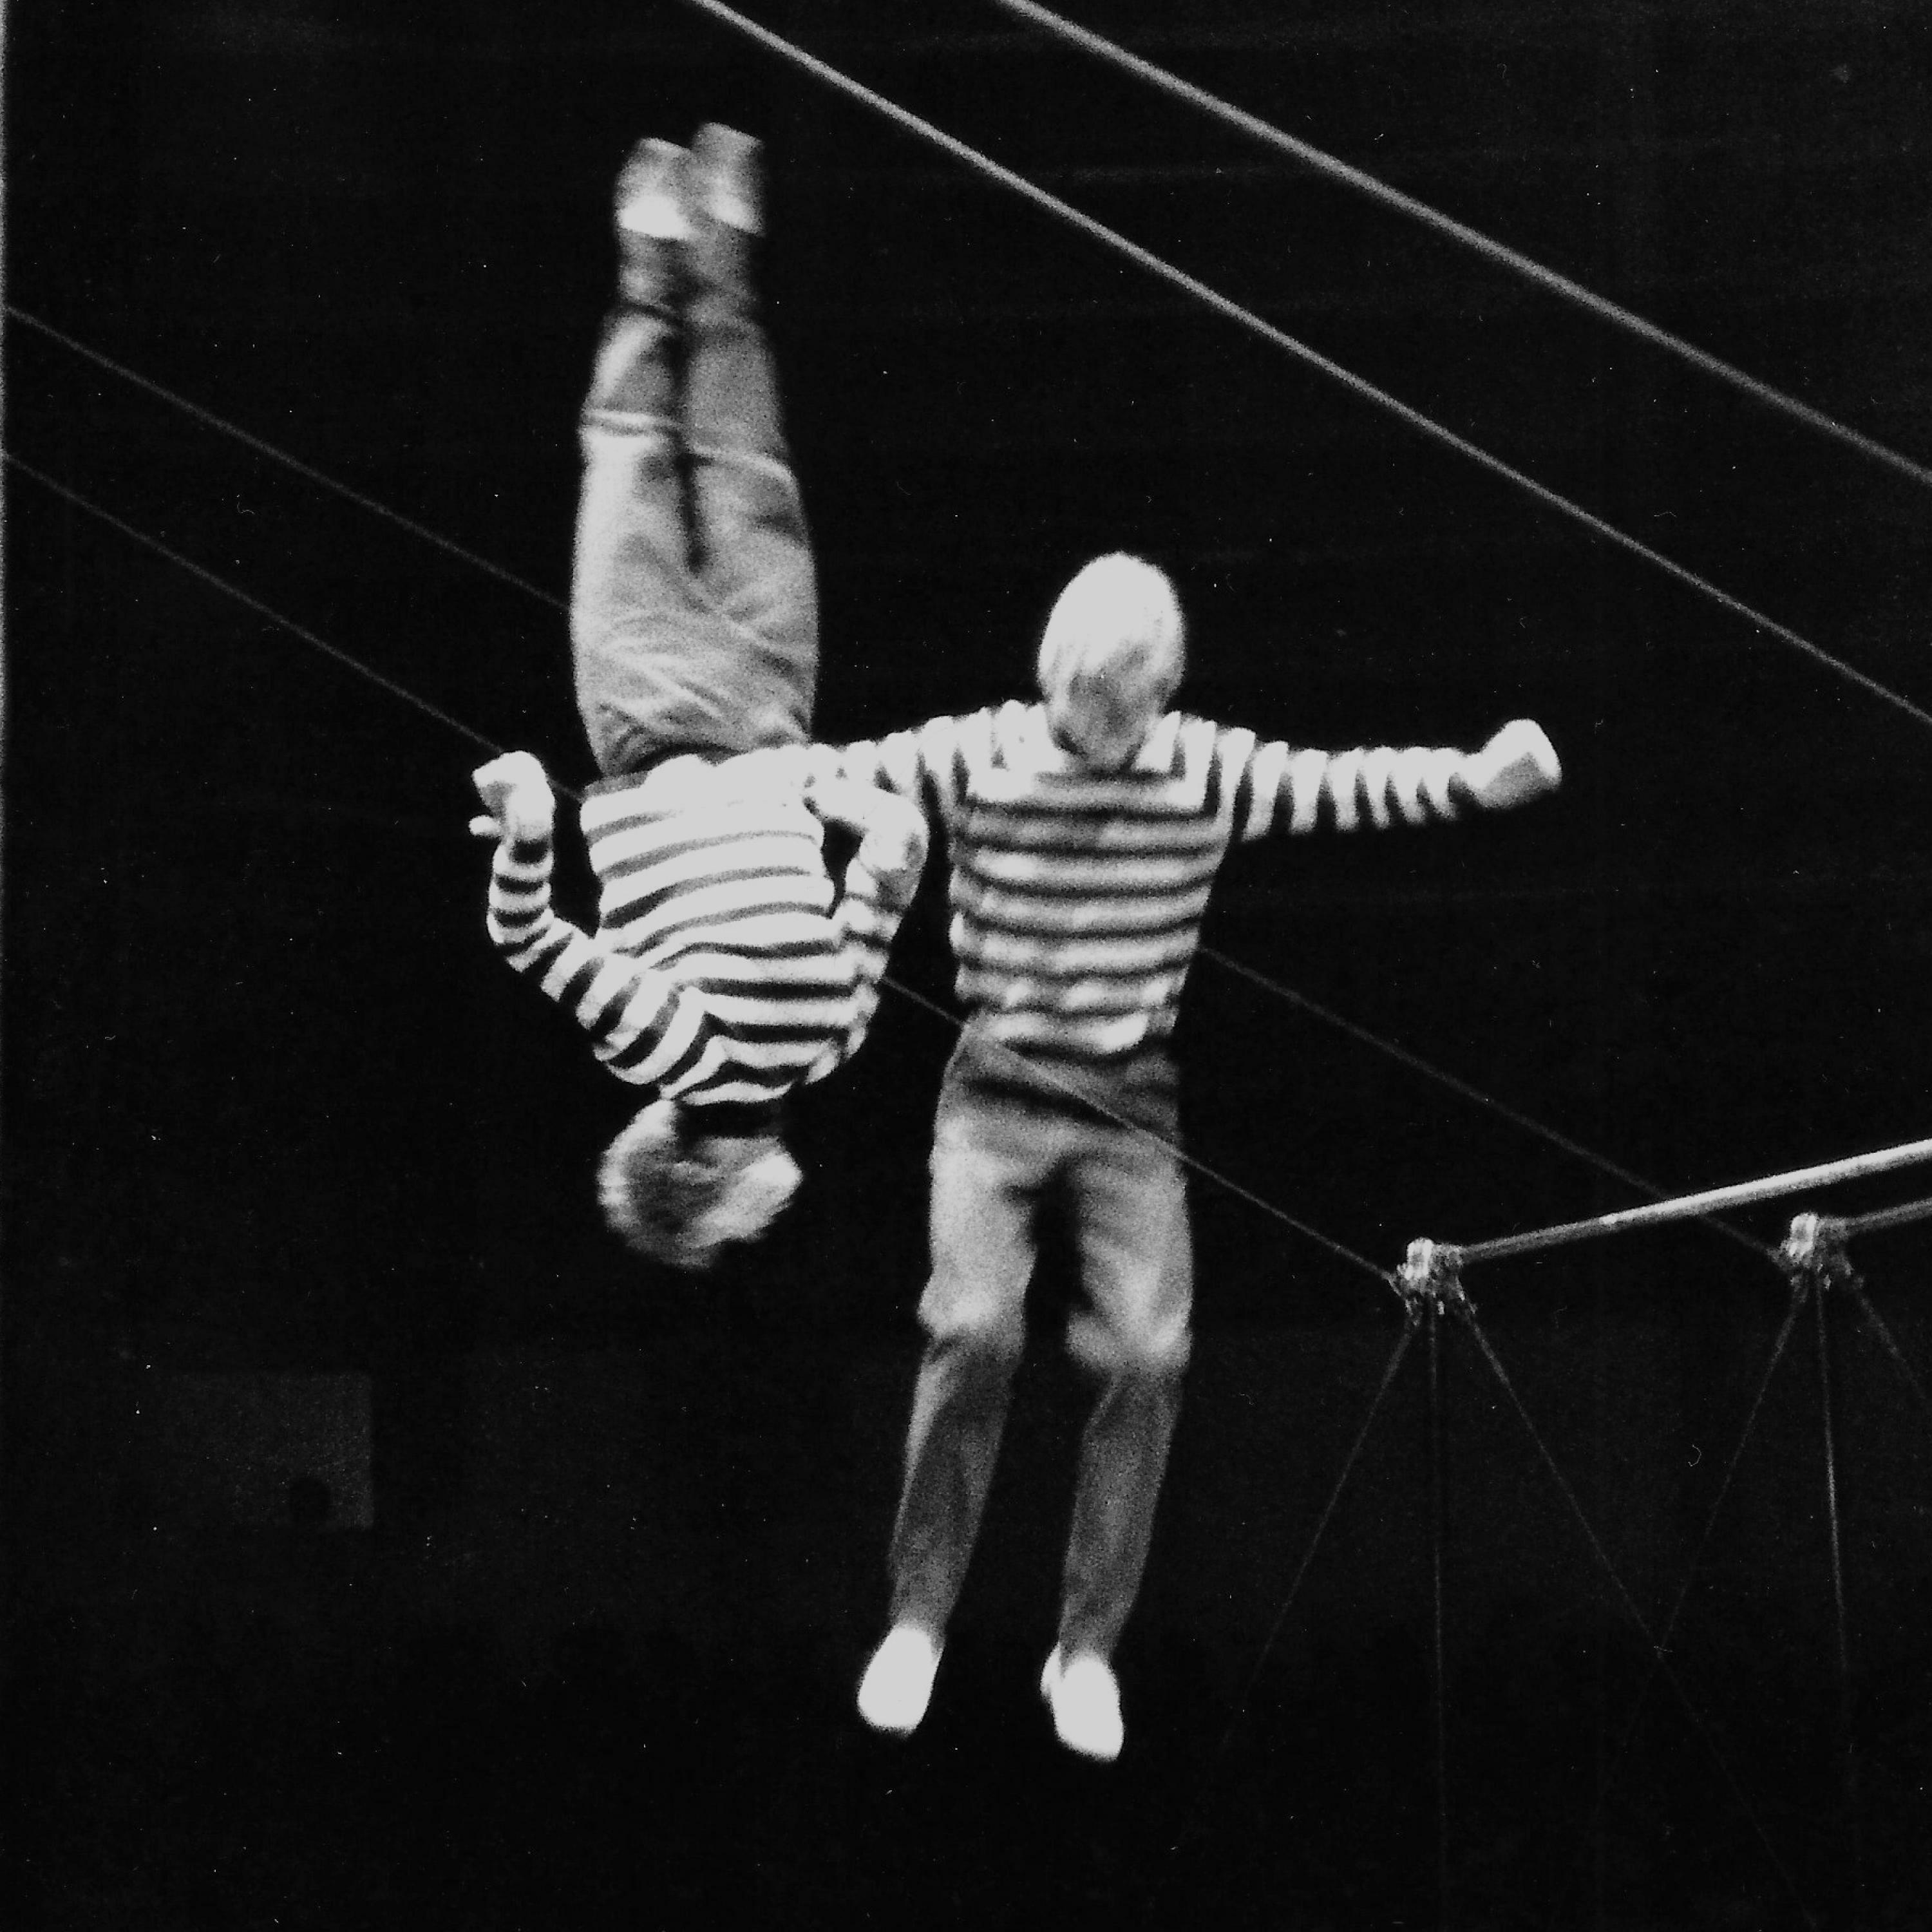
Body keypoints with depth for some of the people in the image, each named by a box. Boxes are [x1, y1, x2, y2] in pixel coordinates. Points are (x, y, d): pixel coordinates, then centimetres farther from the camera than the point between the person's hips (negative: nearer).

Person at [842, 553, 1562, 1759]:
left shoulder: (1210, 773, -2)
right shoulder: (973, 759, -6)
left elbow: (1343, 787, -5)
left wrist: (1473, 778, -21)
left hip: (1132, 1112, 2)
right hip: (998, 1099, -2)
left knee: (1146, 1355, -10)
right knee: (976, 1330, -18)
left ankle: (1090, 1647, 5)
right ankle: (918, 1624, -2)